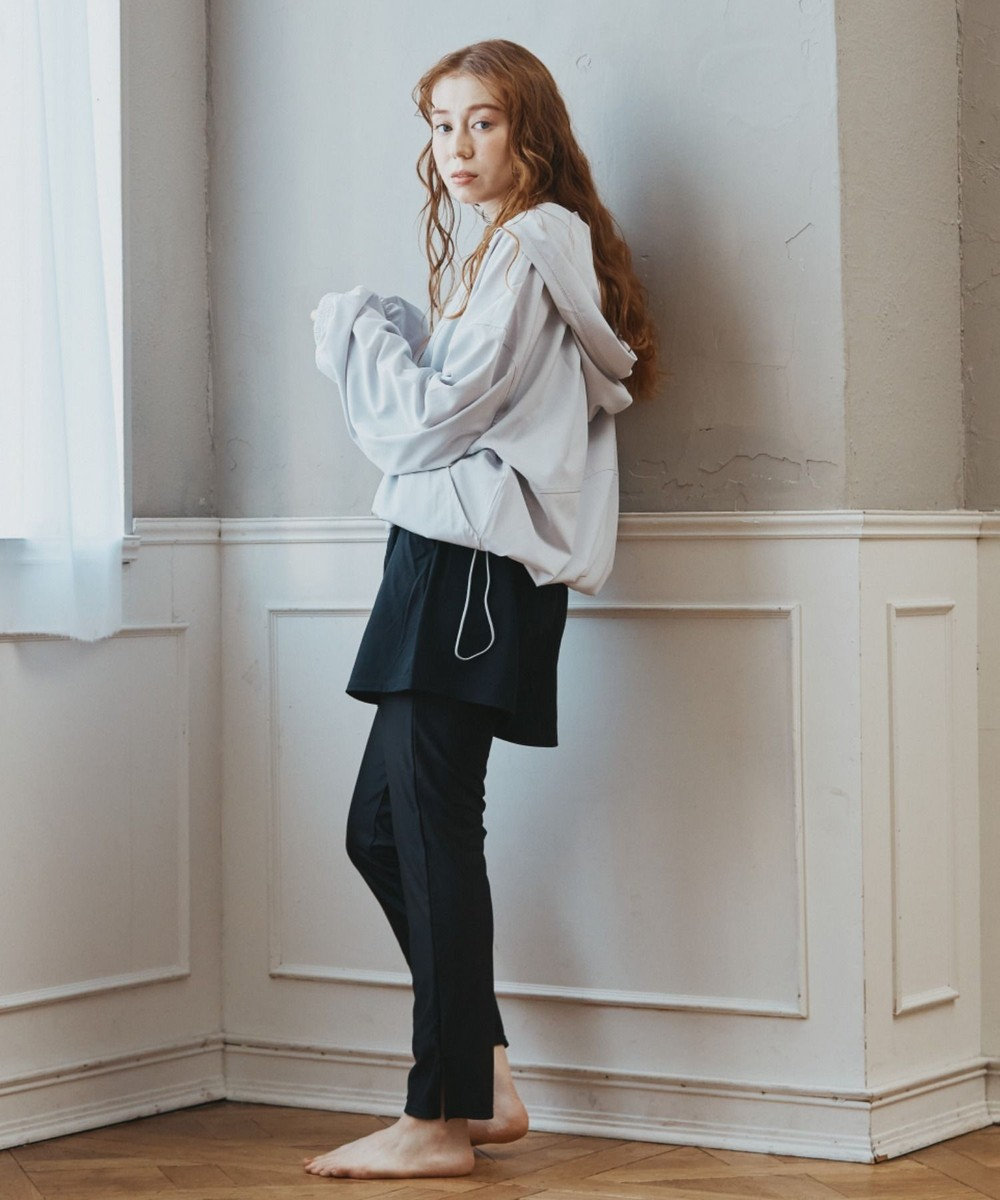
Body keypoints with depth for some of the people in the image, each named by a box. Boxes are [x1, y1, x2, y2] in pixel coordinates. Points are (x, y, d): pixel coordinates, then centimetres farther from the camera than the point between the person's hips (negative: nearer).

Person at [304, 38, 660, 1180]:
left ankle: (440, 1120, -4)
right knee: (381, 827, 10)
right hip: (448, 555, 10)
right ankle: (484, 1082, 15)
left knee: (430, 824, -9)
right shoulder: (500, 252, 24)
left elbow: (439, 414, -13)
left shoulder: (529, 245, -8)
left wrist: (356, 325, 0)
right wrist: (382, 340, 9)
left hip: (476, 559, -10)